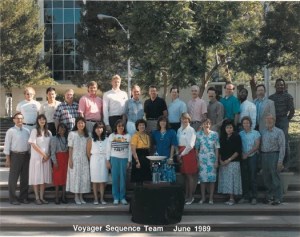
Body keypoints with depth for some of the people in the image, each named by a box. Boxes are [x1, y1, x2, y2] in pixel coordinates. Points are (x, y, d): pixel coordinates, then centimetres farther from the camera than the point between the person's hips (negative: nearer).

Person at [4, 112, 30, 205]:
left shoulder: (27, 131, 9)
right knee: (13, 178, 0)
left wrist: (30, 156, 6)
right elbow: (7, 145, -4)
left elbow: (30, 144, 11)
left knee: (25, 177, 10)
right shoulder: (11, 131, -3)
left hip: (26, 155, 4)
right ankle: (13, 198, 9)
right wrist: (8, 159, -8)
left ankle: (23, 197, 21)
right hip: (15, 155, -4)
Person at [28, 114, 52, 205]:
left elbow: (50, 146, 10)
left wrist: (48, 156, -5)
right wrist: (43, 154, -13)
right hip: (36, 158, -4)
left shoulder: (48, 132, 11)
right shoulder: (34, 131, -2)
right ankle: (37, 198, 3)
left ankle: (42, 197, 11)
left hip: (46, 158, 4)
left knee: (44, 178, 5)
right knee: (36, 178, -2)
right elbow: (33, 145, -10)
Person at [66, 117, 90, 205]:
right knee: (76, 177, -2)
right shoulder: (72, 134, -3)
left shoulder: (86, 135, 9)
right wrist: (70, 159, -10)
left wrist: (89, 158, 5)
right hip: (75, 158, -4)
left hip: (84, 159, 4)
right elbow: (70, 148, -5)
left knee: (84, 177, 3)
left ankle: (81, 196, 13)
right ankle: (76, 197, 6)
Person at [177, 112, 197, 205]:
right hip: (180, 154, 6)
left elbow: (190, 145, -11)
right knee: (185, 175, 8)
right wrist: (178, 153, 0)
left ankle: (190, 197, 1)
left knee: (190, 175, -4)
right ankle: (186, 195, 13)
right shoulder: (179, 130, 15)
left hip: (189, 153, -6)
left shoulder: (191, 130, -4)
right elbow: (177, 143, 13)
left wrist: (182, 153, -8)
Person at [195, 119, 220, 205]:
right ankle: (203, 197, 11)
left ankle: (211, 198, 8)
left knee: (212, 178, 0)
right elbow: (196, 148, 6)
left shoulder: (215, 134, 4)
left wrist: (216, 160, -1)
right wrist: (197, 160, 0)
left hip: (212, 159, 0)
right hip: (202, 158, 0)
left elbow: (217, 148, 4)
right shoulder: (198, 134, 4)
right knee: (202, 178, 1)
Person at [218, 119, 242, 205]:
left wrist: (229, 160, -11)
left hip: (233, 162, -5)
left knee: (232, 179, -7)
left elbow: (238, 151, -8)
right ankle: (229, 198, 8)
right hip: (223, 163, 5)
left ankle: (232, 199, -2)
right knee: (225, 180, 3)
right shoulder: (222, 138, 11)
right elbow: (220, 150, 12)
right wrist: (220, 160, -2)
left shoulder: (236, 137, -3)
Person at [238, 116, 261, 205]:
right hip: (243, 158, 3)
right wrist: (241, 153, -9)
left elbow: (257, 146, -5)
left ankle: (254, 197, -1)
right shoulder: (240, 134, 9)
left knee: (252, 177, -5)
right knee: (244, 178, 4)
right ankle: (245, 197, 10)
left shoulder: (256, 133, 1)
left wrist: (247, 154, -12)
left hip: (252, 157, -3)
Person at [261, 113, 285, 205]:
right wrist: (261, 158, 6)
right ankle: (269, 196, 22)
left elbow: (282, 147, -8)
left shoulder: (279, 132, -4)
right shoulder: (263, 132, 13)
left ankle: (277, 198, 5)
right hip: (264, 156, 6)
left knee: (275, 178, -3)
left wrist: (280, 161, -13)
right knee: (266, 178, 11)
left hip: (274, 156, -5)